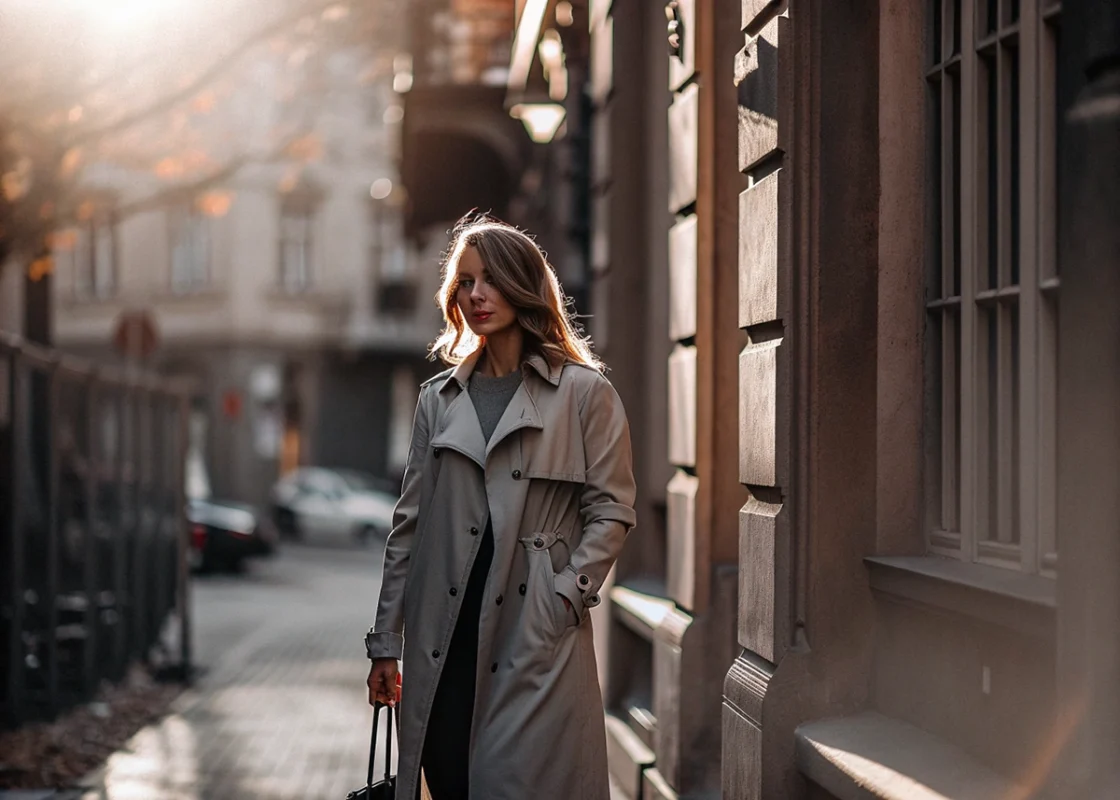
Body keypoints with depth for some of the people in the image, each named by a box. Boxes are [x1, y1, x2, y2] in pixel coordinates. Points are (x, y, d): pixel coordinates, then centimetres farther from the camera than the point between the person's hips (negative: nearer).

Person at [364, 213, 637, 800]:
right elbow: (409, 525, 13)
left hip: (539, 640, -3)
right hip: (444, 637, 4)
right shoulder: (438, 399, 13)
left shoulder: (585, 393, 3)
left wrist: (567, 594, -10)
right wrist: (385, 642, 10)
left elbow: (611, 510, 2)